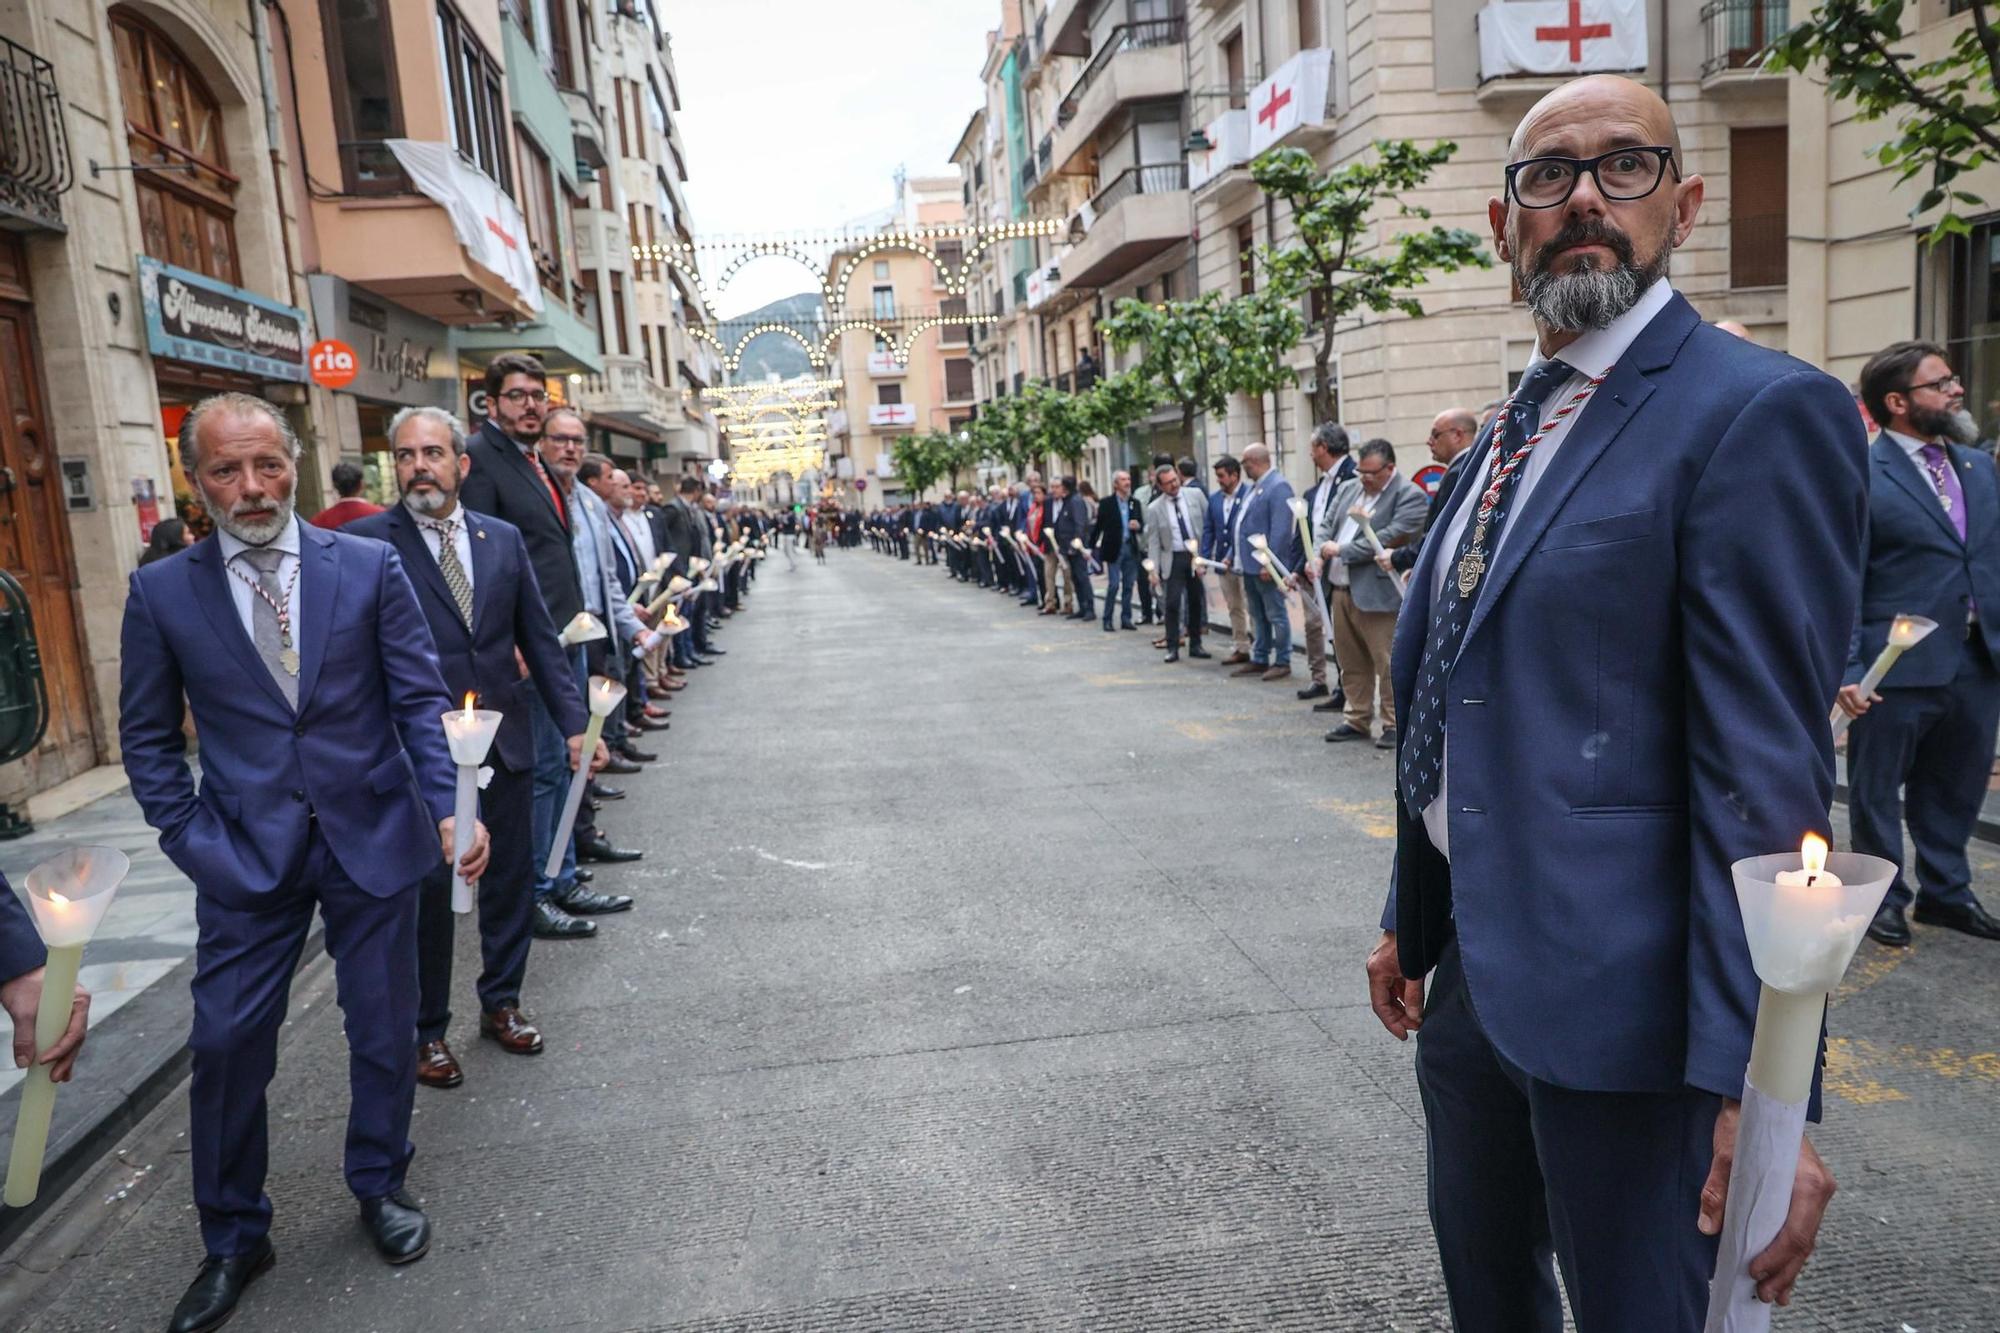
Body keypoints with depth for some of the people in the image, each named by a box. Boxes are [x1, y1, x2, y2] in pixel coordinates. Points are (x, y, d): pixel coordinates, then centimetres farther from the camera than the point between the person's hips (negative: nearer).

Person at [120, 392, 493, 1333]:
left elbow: (421, 700, -3)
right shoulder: (161, 593, -1)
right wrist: (193, 842, -5)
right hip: (246, 856, 0)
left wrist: (448, 807, -14)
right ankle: (233, 1239, 27)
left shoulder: (370, 567, -3)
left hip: (372, 838, 0)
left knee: (384, 1032, 12)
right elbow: (149, 739, 5)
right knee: (226, 1044, 5)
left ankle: (379, 1187, 36)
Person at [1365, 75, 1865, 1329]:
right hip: (1469, 966, 8)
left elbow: (1771, 772, -20)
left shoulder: (1760, 413, -13)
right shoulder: (1513, 429, 12)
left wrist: (1763, 1086, -21)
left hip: (1607, 993, -8)